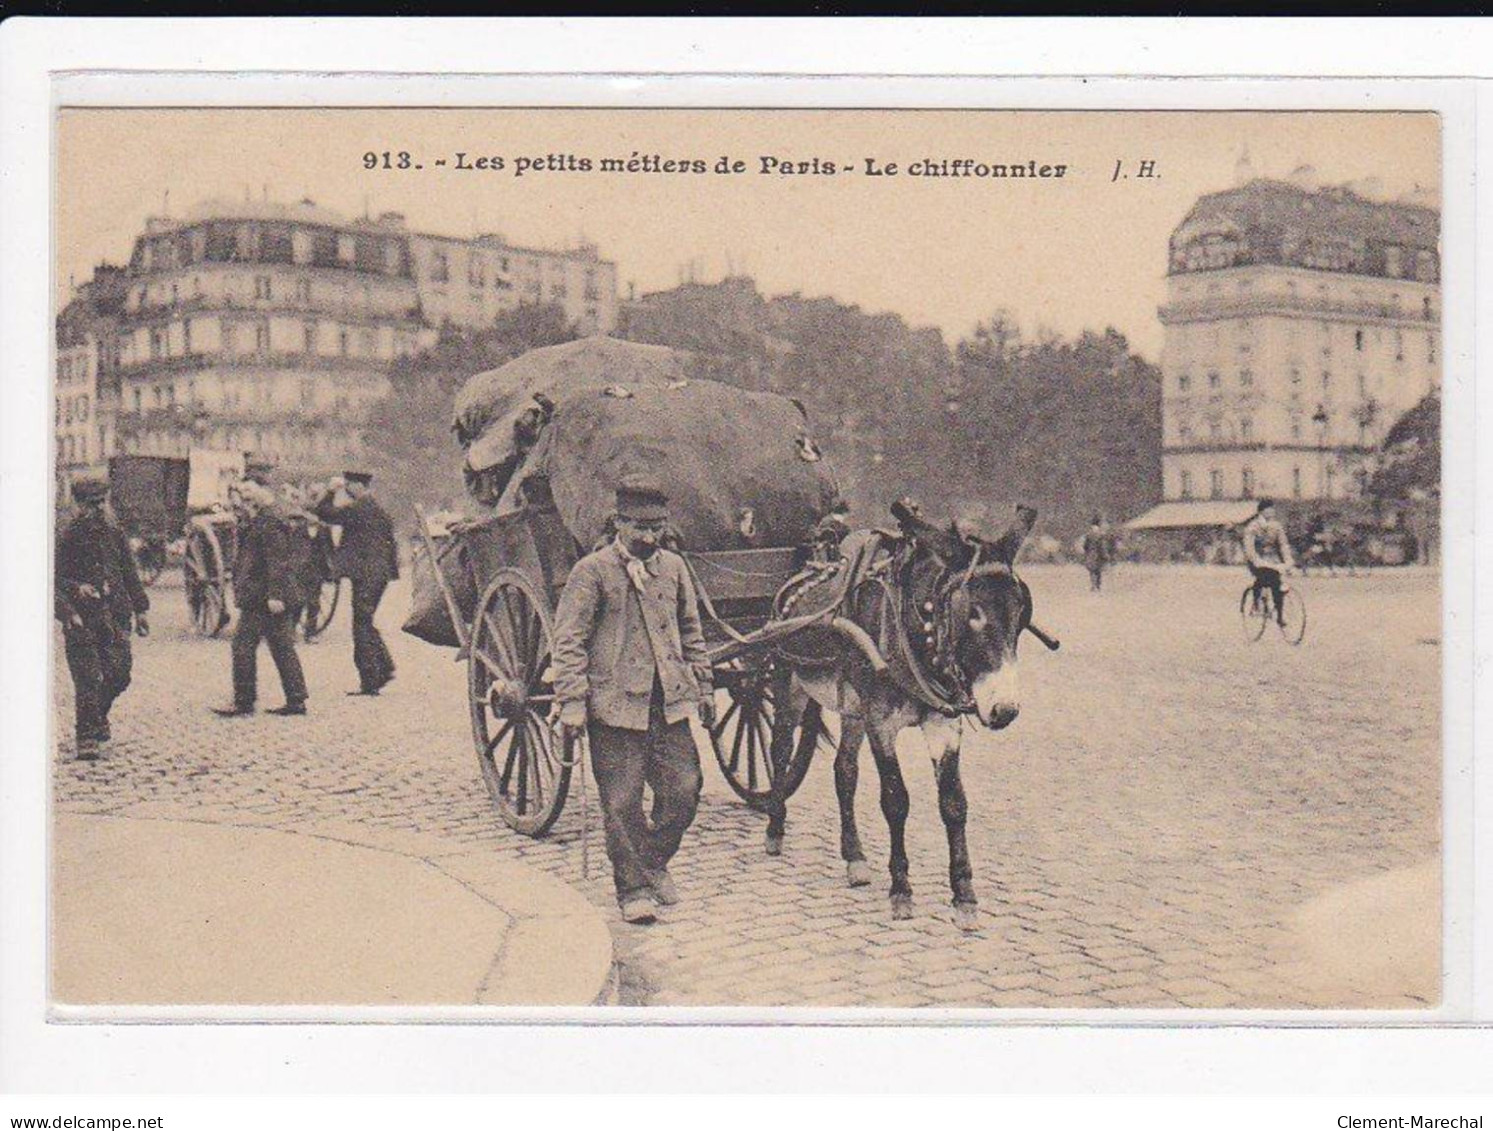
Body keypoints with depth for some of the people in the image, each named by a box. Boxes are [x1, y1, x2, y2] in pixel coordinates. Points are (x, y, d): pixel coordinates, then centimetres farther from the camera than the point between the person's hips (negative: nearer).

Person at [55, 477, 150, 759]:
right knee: (88, 678, -8)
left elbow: (130, 575, 18)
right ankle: (87, 738, -2)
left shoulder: (115, 535, 12)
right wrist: (77, 588, -21)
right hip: (81, 618, -4)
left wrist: (140, 610, 16)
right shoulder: (68, 538, -1)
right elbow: (57, 578, -4)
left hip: (115, 616, 4)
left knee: (120, 673, 1)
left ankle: (98, 715, 29)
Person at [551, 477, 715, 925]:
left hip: (670, 703, 5)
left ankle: (654, 863, 28)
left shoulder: (674, 567, 11)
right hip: (615, 706, -4)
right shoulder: (591, 572, -5)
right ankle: (634, 888, 14)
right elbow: (569, 642, -7)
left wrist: (703, 687, 19)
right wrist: (572, 703, -14)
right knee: (622, 803, -1)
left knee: (683, 791, 4)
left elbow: (691, 633, 21)